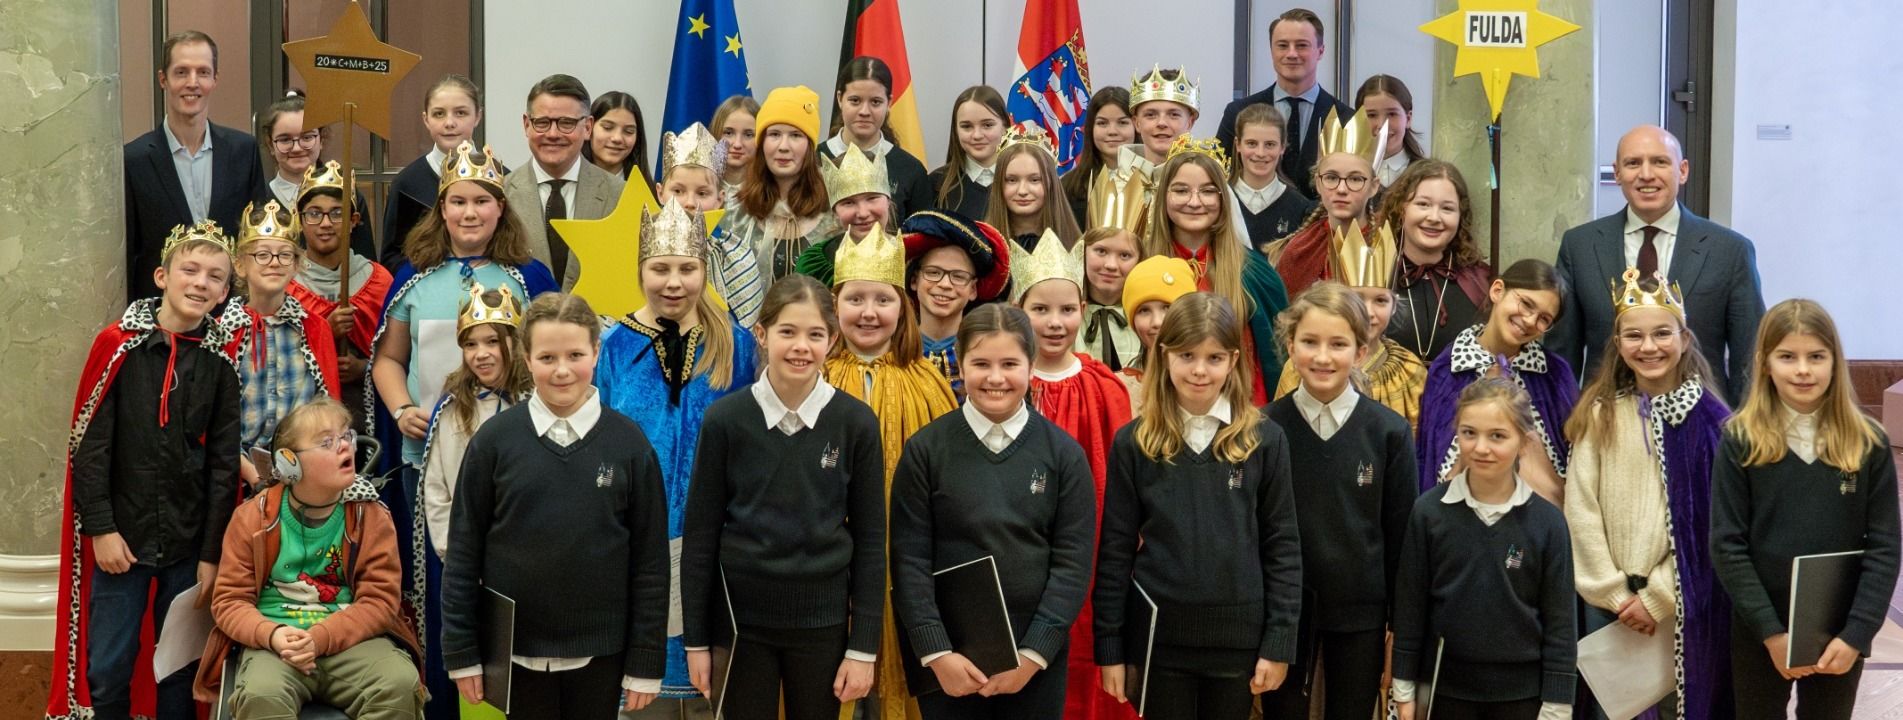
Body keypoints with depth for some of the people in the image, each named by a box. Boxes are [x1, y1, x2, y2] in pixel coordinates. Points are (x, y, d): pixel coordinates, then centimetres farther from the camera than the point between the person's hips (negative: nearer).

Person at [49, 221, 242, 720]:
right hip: (121, 537, -1)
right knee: (108, 669, 3)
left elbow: (224, 462, 1)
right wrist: (101, 528, -10)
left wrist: (212, 552, -2)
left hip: (190, 543, 1)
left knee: (182, 665, 10)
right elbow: (90, 444, -4)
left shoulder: (222, 360, 1)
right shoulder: (117, 345, -4)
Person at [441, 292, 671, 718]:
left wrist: (646, 661, -2)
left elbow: (650, 558, -1)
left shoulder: (628, 443, -3)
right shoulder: (494, 439, -4)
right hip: (515, 649, 0)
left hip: (599, 651, 0)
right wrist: (461, 652, -1)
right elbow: (464, 551, 0)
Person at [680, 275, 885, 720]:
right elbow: (700, 534, 0)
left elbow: (870, 540, 0)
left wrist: (864, 647, -2)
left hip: (822, 623, 0)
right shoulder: (725, 419, -5)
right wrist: (696, 639, 0)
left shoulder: (856, 423, -4)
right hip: (740, 620, 0)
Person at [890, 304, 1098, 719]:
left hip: (1037, 659, 1)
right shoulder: (925, 450, -1)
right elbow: (910, 560, -3)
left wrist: (1033, 654, -9)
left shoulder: (1064, 454, 1)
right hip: (945, 656, 0)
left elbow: (1073, 563, -2)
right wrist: (936, 652, -11)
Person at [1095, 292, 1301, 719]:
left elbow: (1282, 545, 1)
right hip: (1160, 634, 0)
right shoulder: (1134, 442, 0)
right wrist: (1109, 645, -1)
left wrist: (1279, 642, -3)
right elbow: (1116, 548, 1)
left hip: (1238, 635, 0)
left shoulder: (1264, 440, -1)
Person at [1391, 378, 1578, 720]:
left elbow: (1559, 620, -3)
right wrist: (1404, 688, 1)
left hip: (1521, 692, 0)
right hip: (1446, 686, 0)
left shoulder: (1547, 521, -7)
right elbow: (1410, 605, 0)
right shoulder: (1429, 511, -6)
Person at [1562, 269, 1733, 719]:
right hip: (1608, 604, 1)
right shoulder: (1599, 415, 1)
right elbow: (1581, 509, -2)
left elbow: (1709, 522, -7)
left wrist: (1658, 597, -10)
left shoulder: (1709, 419, -4)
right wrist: (1615, 593, -8)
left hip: (1684, 605, -1)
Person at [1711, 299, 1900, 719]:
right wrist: (1771, 631, -15)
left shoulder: (1869, 443, -3)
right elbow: (1727, 546, -9)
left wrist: (1856, 633, -13)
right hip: (1759, 631, -1)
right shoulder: (1740, 441, -7)